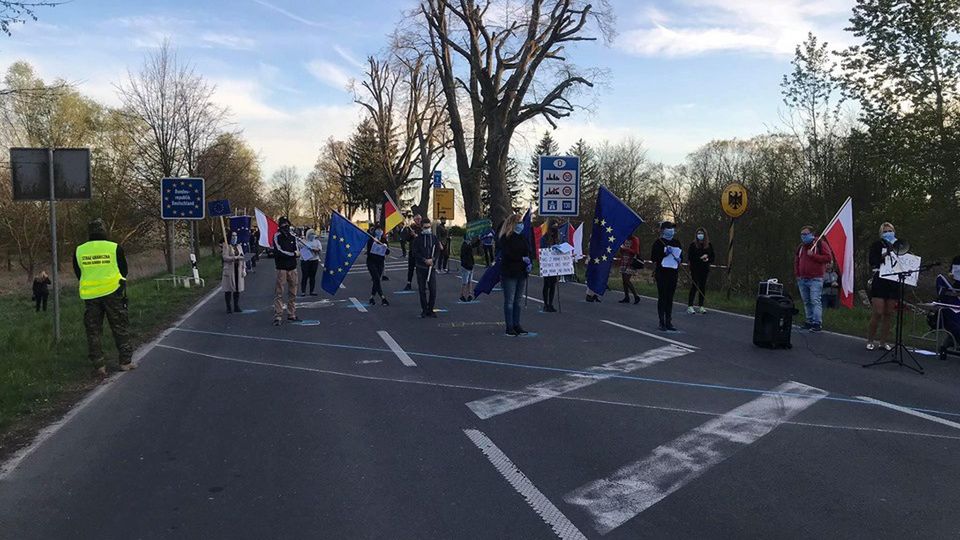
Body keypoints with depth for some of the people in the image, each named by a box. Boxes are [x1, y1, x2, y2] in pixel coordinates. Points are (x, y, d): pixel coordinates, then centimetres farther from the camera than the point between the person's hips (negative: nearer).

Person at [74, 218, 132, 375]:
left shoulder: (79, 250, 3)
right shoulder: (115, 248, -5)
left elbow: (78, 274, 13)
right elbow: (124, 270, 5)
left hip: (90, 295, 2)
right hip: (112, 292, -2)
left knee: (93, 331, 9)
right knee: (120, 328, 7)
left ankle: (98, 366, 9)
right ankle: (125, 362, 8)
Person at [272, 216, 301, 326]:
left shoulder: (292, 237, 13)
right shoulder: (277, 237, -4)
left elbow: (297, 251, 10)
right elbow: (279, 251, -13)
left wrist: (297, 253, -13)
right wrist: (293, 253, -11)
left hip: (292, 267, 6)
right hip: (282, 267, -6)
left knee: (292, 292, 9)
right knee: (279, 292, -7)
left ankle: (291, 314, 18)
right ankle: (277, 316, -8)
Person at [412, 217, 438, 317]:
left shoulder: (433, 238, 5)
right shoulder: (418, 239, -2)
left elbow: (437, 250, 9)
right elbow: (414, 253, -6)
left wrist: (433, 259, -9)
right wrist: (425, 260, -15)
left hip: (431, 267, 2)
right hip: (421, 268, -2)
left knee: (433, 290, -1)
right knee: (422, 290, 4)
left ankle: (430, 310, 11)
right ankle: (424, 310, 13)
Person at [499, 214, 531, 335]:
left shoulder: (522, 238, 14)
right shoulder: (505, 238, -7)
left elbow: (528, 252, 15)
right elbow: (507, 254, -16)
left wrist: (528, 263, -4)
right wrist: (522, 259, -14)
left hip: (521, 273, 6)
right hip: (509, 273, -6)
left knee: (518, 300, 10)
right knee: (509, 301, -2)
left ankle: (516, 325, 16)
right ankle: (509, 327, 3)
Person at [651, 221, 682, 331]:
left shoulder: (676, 243, 13)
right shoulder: (658, 242, -4)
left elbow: (681, 256, 23)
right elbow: (653, 258, -9)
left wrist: (679, 259, 0)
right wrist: (665, 253, -21)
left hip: (673, 273, 5)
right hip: (661, 273, -5)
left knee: (670, 298, 9)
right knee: (662, 297, -3)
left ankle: (668, 322, 15)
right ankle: (662, 323, 1)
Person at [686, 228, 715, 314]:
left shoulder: (709, 245, 8)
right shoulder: (693, 245, -2)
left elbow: (713, 256, 11)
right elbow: (690, 256, -7)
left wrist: (708, 259, -9)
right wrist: (700, 258, -15)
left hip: (705, 270, 4)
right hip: (695, 269, -4)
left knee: (702, 287, 5)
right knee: (694, 287, -5)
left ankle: (700, 306, 12)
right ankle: (690, 306, -1)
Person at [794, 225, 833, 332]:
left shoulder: (820, 244, -2)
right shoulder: (801, 246, 17)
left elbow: (828, 257, -11)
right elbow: (796, 261, 27)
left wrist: (813, 255, -15)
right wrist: (797, 273, 15)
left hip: (815, 279, -7)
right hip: (802, 279, 7)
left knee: (815, 301, -13)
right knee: (806, 302, 10)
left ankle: (817, 323, -14)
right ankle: (809, 321, 16)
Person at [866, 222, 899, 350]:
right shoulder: (877, 245, 3)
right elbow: (872, 262, -9)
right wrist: (885, 255, -19)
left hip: (894, 283, 4)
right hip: (880, 282, -4)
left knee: (888, 314, 5)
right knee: (877, 313, -8)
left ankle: (883, 342, 13)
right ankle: (870, 341, 3)